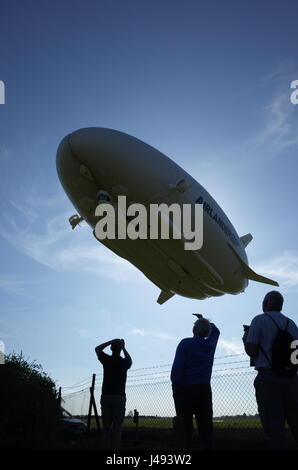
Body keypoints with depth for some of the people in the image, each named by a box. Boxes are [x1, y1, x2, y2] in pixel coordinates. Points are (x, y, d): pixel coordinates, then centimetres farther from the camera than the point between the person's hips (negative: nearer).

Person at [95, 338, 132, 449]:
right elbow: (130, 360, 25)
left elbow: (97, 349, 19)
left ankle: (106, 447, 3)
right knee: (117, 426, 2)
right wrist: (123, 348, 22)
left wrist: (111, 341, 16)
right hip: (119, 397, -1)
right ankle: (115, 447, -5)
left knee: (106, 426, 6)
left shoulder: (106, 359, -1)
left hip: (106, 396, 1)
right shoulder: (124, 362, -2)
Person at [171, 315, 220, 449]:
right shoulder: (210, 344, 7)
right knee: (205, 425, 7)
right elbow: (216, 331, 30)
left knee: (186, 424, 0)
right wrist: (204, 320, 37)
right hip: (204, 389, 4)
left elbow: (177, 367, -12)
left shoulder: (185, 343, -6)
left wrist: (175, 387, -6)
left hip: (186, 389, -4)